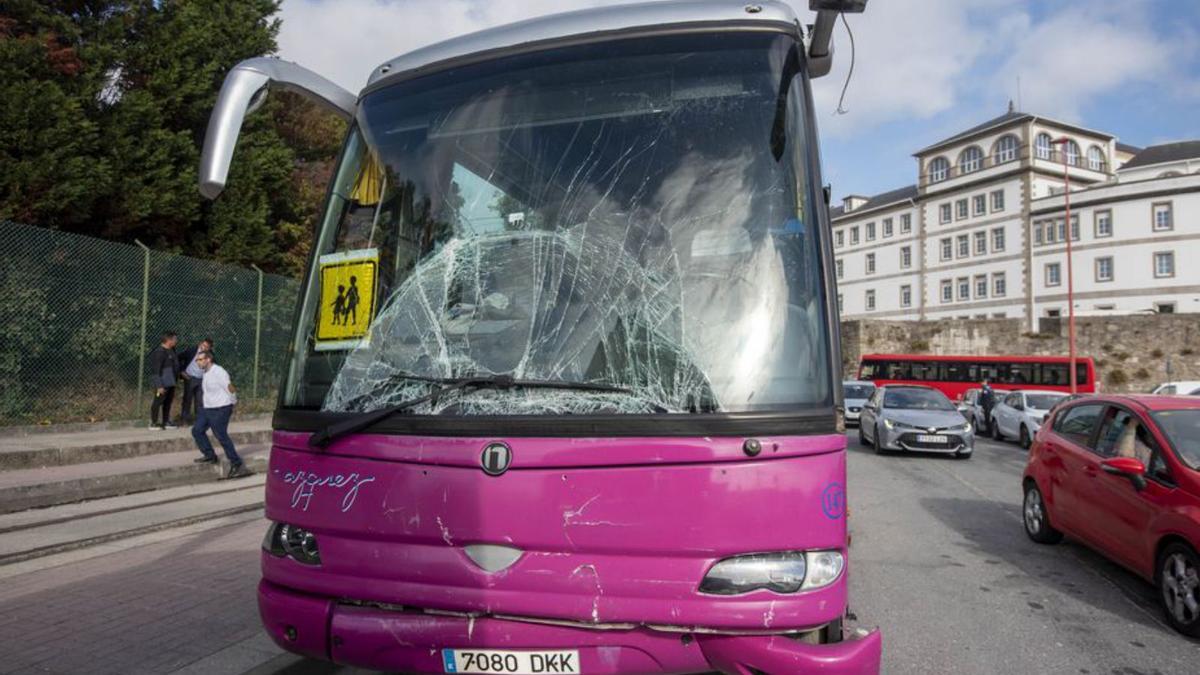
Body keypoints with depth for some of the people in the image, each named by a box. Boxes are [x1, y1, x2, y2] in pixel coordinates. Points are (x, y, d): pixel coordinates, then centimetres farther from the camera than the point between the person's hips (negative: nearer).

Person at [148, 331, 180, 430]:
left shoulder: (171, 350, 9)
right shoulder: (160, 352, -19)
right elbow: (156, 370, -21)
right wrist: (159, 386, -23)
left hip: (170, 382, 10)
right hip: (163, 383, -10)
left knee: (168, 401, 16)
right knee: (158, 402, -1)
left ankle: (166, 421, 27)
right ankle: (153, 423, 8)